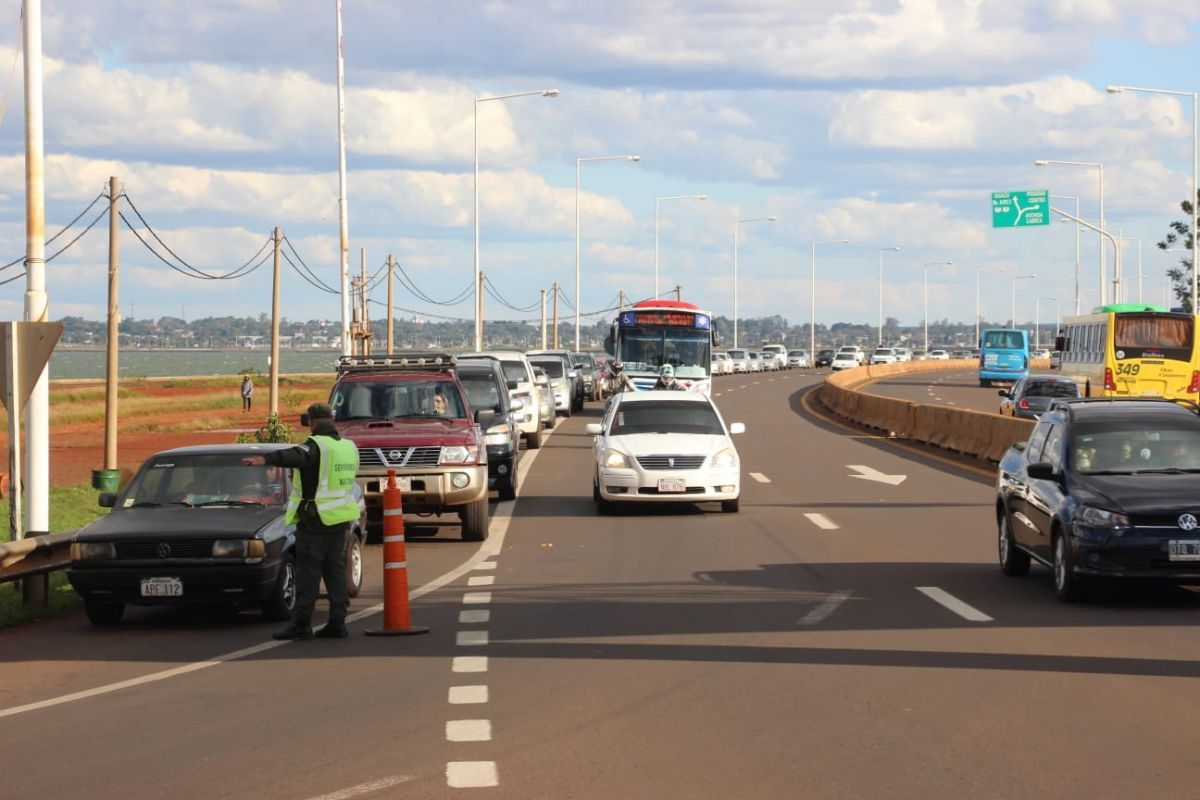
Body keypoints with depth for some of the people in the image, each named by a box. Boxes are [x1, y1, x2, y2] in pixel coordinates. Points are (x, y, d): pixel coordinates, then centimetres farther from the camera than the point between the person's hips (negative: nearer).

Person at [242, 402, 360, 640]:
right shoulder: (349, 447, 13)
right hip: (341, 518, 7)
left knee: (308, 572, -5)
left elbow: (296, 455, -35)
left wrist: (265, 459, -50)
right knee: (335, 570, 11)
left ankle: (301, 623, -7)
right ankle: (337, 623, 8)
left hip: (315, 519, -7)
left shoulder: (317, 445, -13)